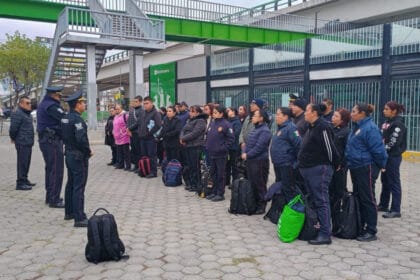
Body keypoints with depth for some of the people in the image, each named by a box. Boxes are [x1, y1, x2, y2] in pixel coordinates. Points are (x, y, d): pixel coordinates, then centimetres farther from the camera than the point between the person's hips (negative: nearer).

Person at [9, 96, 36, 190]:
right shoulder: (17, 114, -14)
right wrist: (14, 139, -4)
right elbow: (13, 129, -18)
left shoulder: (27, 114, 17)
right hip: (22, 143, -9)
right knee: (22, 163, -6)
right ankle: (20, 183, -1)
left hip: (28, 143, 9)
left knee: (26, 163, 17)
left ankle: (25, 180, 28)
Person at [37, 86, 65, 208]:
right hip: (52, 140, -10)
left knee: (50, 169, 18)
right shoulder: (51, 106, -16)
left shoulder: (43, 104, 16)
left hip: (45, 140, 10)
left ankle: (49, 196, 27)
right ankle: (54, 200, -2)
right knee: (56, 170, -6)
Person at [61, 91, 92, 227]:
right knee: (79, 187, -6)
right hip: (79, 156, -9)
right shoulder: (77, 119, -20)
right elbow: (81, 139, -28)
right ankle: (79, 218, -2)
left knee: (71, 184, 19)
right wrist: (88, 151, -14)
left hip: (69, 154, 9)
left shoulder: (65, 118, 9)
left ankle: (69, 212, 31)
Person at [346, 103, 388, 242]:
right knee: (358, 198, 15)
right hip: (356, 168, 9)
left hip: (367, 169, -9)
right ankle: (360, 227, 26)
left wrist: (381, 165, -9)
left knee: (367, 199, -1)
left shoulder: (370, 128, -17)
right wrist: (350, 162, 17)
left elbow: (378, 150, -18)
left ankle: (371, 232, 9)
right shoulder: (357, 127, 13)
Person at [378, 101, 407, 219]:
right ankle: (383, 205, 28)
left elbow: (393, 142, -20)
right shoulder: (387, 122, 13)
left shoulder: (398, 124, -14)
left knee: (394, 183, -4)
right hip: (385, 156, 9)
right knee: (385, 181, 16)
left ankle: (396, 210, 2)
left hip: (393, 157, -9)